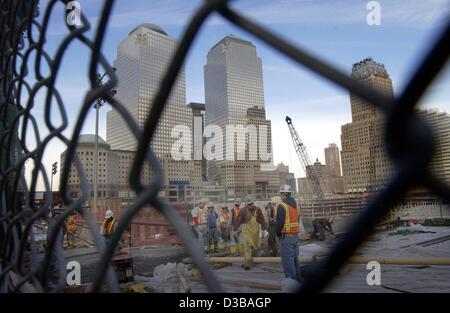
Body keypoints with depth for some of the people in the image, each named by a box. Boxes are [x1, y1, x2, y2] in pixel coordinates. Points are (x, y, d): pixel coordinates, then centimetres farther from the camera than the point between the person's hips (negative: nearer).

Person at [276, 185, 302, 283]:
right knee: (295, 258, 17)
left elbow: (279, 222, -16)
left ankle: (291, 279, 0)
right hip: (295, 235, 8)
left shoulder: (282, 206, -15)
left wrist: (278, 234, -1)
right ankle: (298, 279, 24)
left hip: (286, 236, -8)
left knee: (287, 259, -2)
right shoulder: (295, 205, 12)